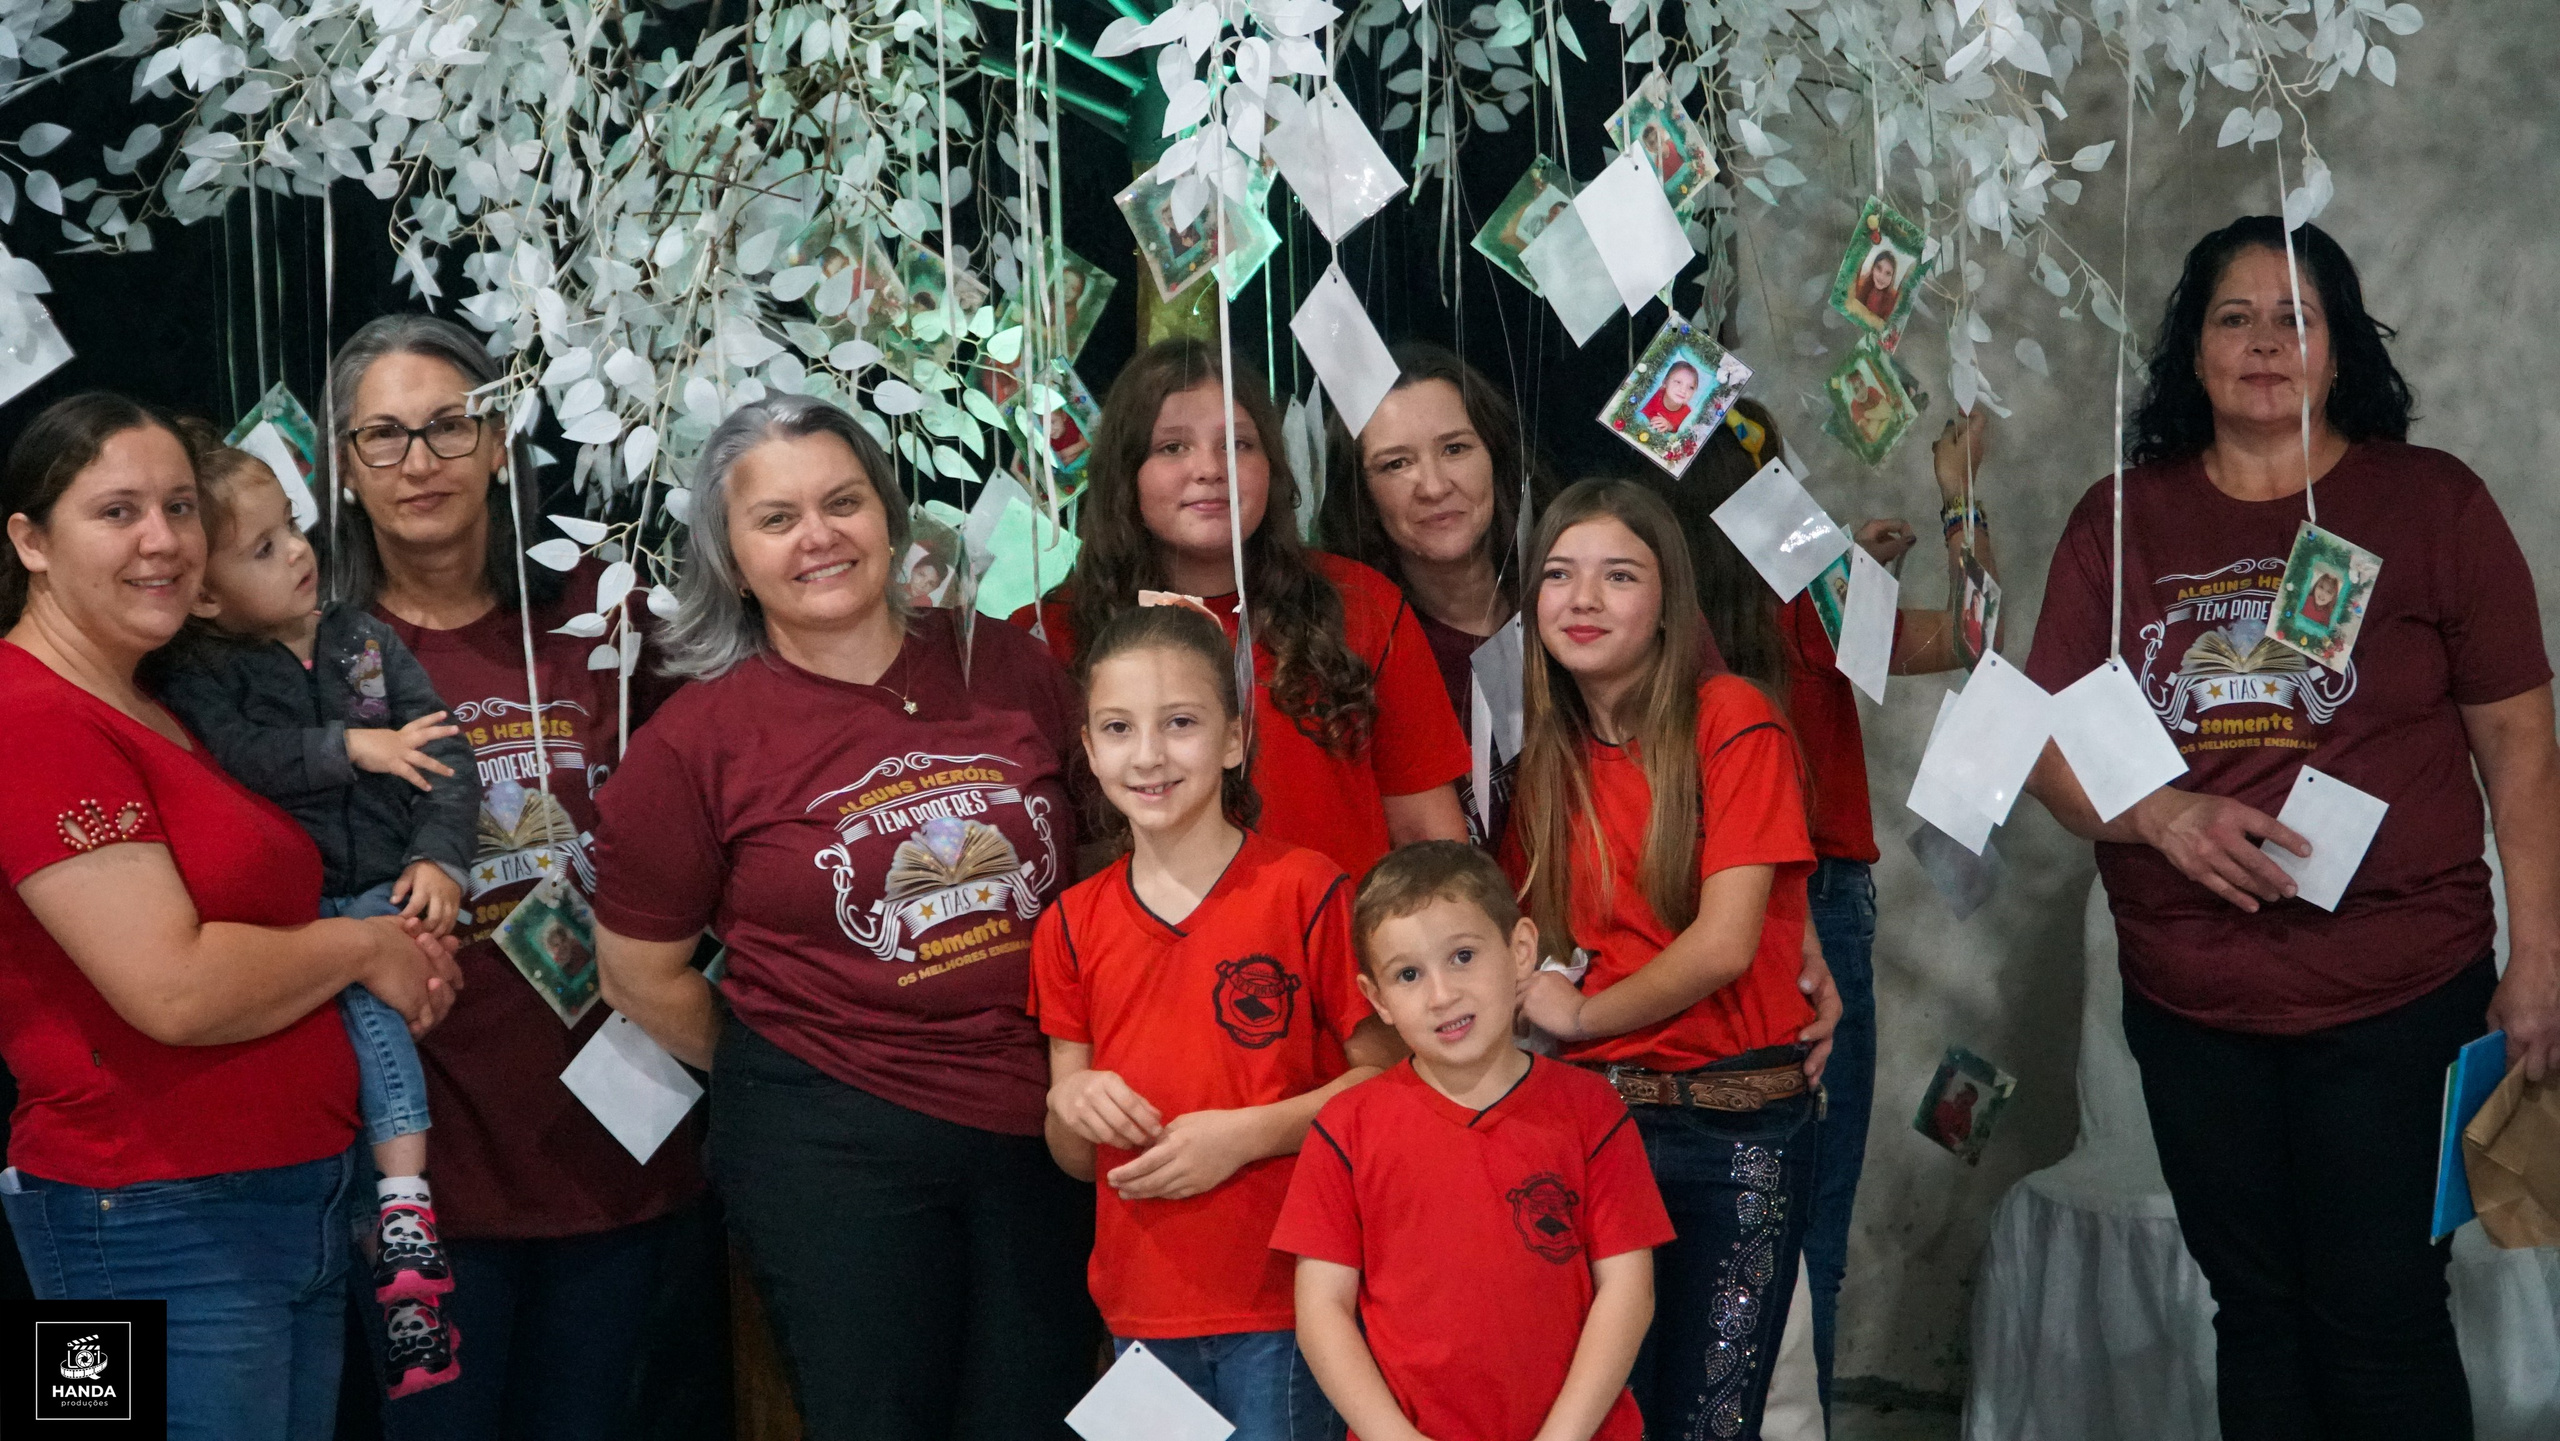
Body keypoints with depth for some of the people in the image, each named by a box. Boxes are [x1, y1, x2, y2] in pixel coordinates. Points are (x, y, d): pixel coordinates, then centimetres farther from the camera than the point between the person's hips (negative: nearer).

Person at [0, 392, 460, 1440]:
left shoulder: (162, 707, 13)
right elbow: (175, 990, -24)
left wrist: (401, 950, 5)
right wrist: (365, 946, -8)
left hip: (301, 1194, 9)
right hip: (159, 1226, -9)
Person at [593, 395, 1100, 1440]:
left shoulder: (1009, 668, 0)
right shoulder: (696, 742, -8)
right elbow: (643, 976, 1)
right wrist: (785, 1078, 7)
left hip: (1040, 1125, 3)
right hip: (832, 1151, -3)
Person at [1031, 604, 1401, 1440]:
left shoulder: (1305, 892, -8)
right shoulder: (1072, 928, 5)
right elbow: (1076, 1161, 11)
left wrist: (1247, 1133, -17)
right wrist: (1069, 1107, -11)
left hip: (1283, 1304, -4)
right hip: (1140, 1310, 4)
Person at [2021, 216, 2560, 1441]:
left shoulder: (2430, 502, -1)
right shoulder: (2122, 521, 5)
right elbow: (2046, 741, 2)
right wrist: (2166, 817, -17)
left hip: (2396, 994, -2)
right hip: (2189, 1005, 3)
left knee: (2379, 1318, 1)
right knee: (2256, 1311, 14)